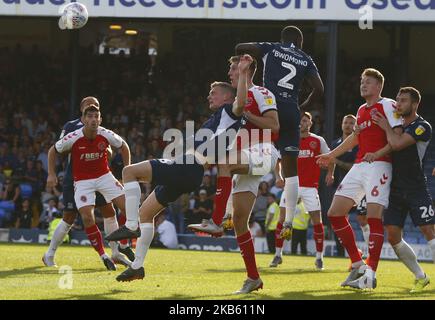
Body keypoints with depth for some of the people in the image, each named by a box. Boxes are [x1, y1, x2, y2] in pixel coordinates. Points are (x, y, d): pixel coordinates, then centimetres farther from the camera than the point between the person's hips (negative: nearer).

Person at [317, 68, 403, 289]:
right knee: (334, 213, 1)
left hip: (378, 165, -9)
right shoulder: (361, 110, 22)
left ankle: (370, 273, -16)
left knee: (374, 216, -17)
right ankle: (358, 266, 6)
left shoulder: (388, 105, -2)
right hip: (359, 167, 9)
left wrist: (378, 153, -22)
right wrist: (332, 155, 39)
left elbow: (398, 138, -11)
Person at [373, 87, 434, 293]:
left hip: (416, 189, -7)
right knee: (393, 237, 1)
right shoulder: (398, 125, 14)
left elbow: (397, 144, -20)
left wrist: (387, 128, -5)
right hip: (396, 189, 7)